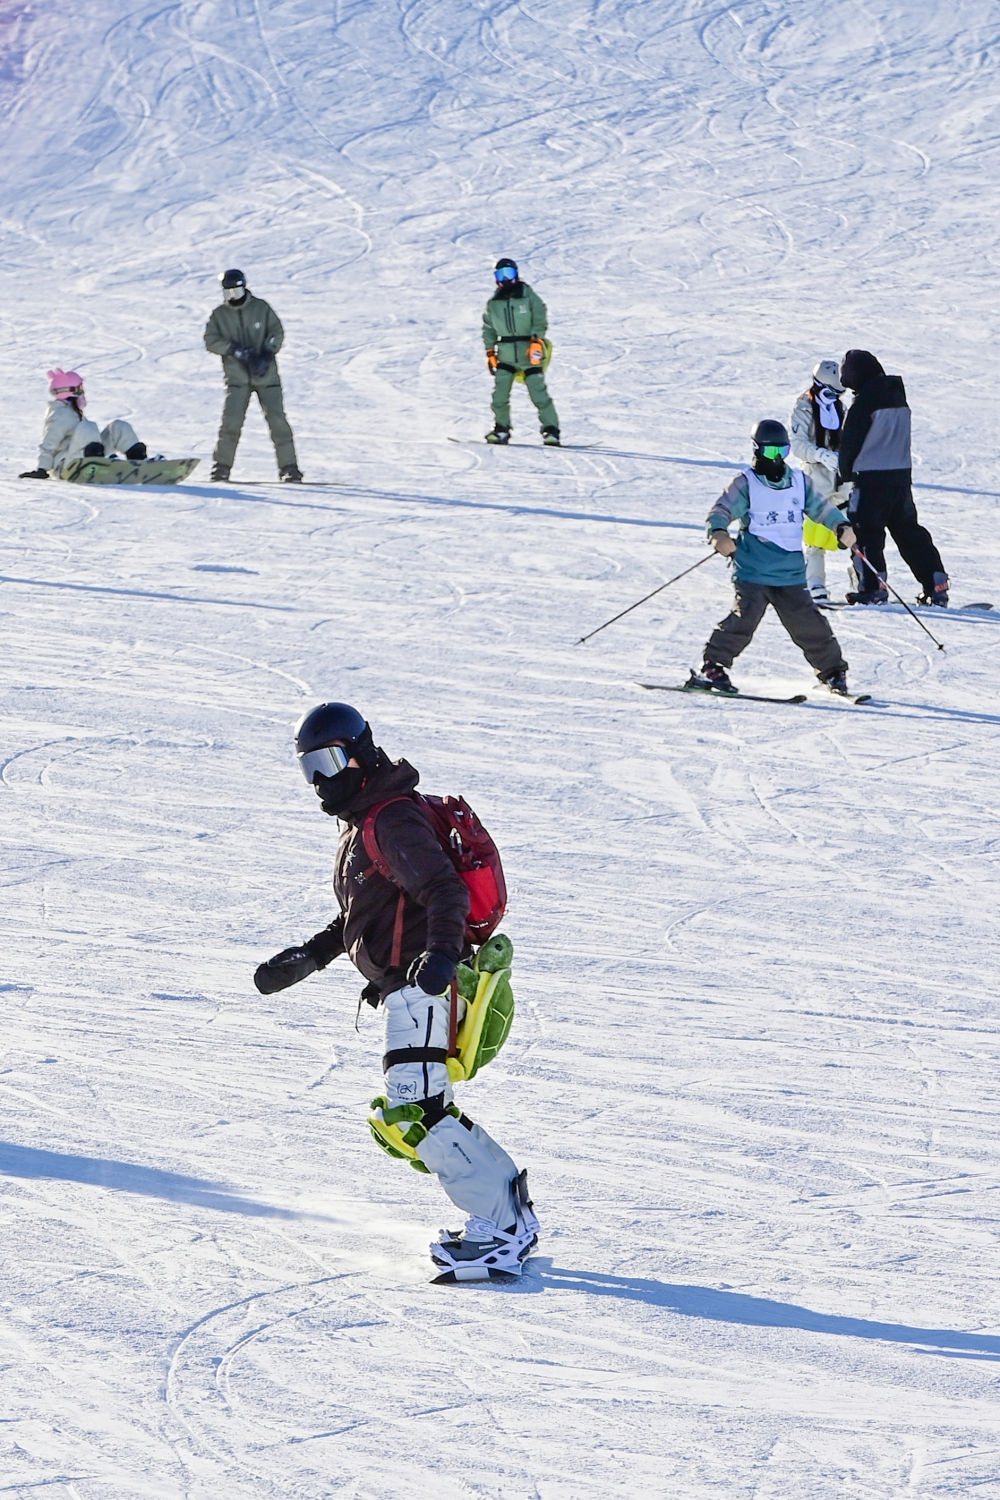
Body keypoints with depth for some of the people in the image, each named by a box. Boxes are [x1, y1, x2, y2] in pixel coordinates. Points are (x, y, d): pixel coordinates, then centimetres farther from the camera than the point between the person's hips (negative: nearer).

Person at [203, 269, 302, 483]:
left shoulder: (261, 308, 4)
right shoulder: (220, 314, 6)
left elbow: (277, 332, 3)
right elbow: (211, 340, -2)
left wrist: (266, 355, -13)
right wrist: (235, 349, -16)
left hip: (266, 375, 0)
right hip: (237, 376, 0)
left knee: (277, 420, -7)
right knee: (231, 421, -13)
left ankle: (289, 468, -1)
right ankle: (221, 467, -3)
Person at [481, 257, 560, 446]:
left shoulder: (528, 296, 1)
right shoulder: (493, 303, 12)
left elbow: (540, 320, -4)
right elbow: (488, 330, 19)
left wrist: (536, 341, -17)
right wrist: (490, 352, 11)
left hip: (529, 353, -3)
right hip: (506, 356, 3)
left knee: (539, 394, -9)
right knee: (499, 394, -9)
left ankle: (550, 430, -2)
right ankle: (501, 429, 6)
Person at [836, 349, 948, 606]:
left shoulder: (864, 402, -14)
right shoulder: (898, 396, 10)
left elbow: (850, 443, -8)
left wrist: (845, 474, 9)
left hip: (871, 478, -7)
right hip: (902, 474, 7)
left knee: (866, 531, 1)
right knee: (909, 530, 13)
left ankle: (873, 587, -6)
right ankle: (937, 586, 11)